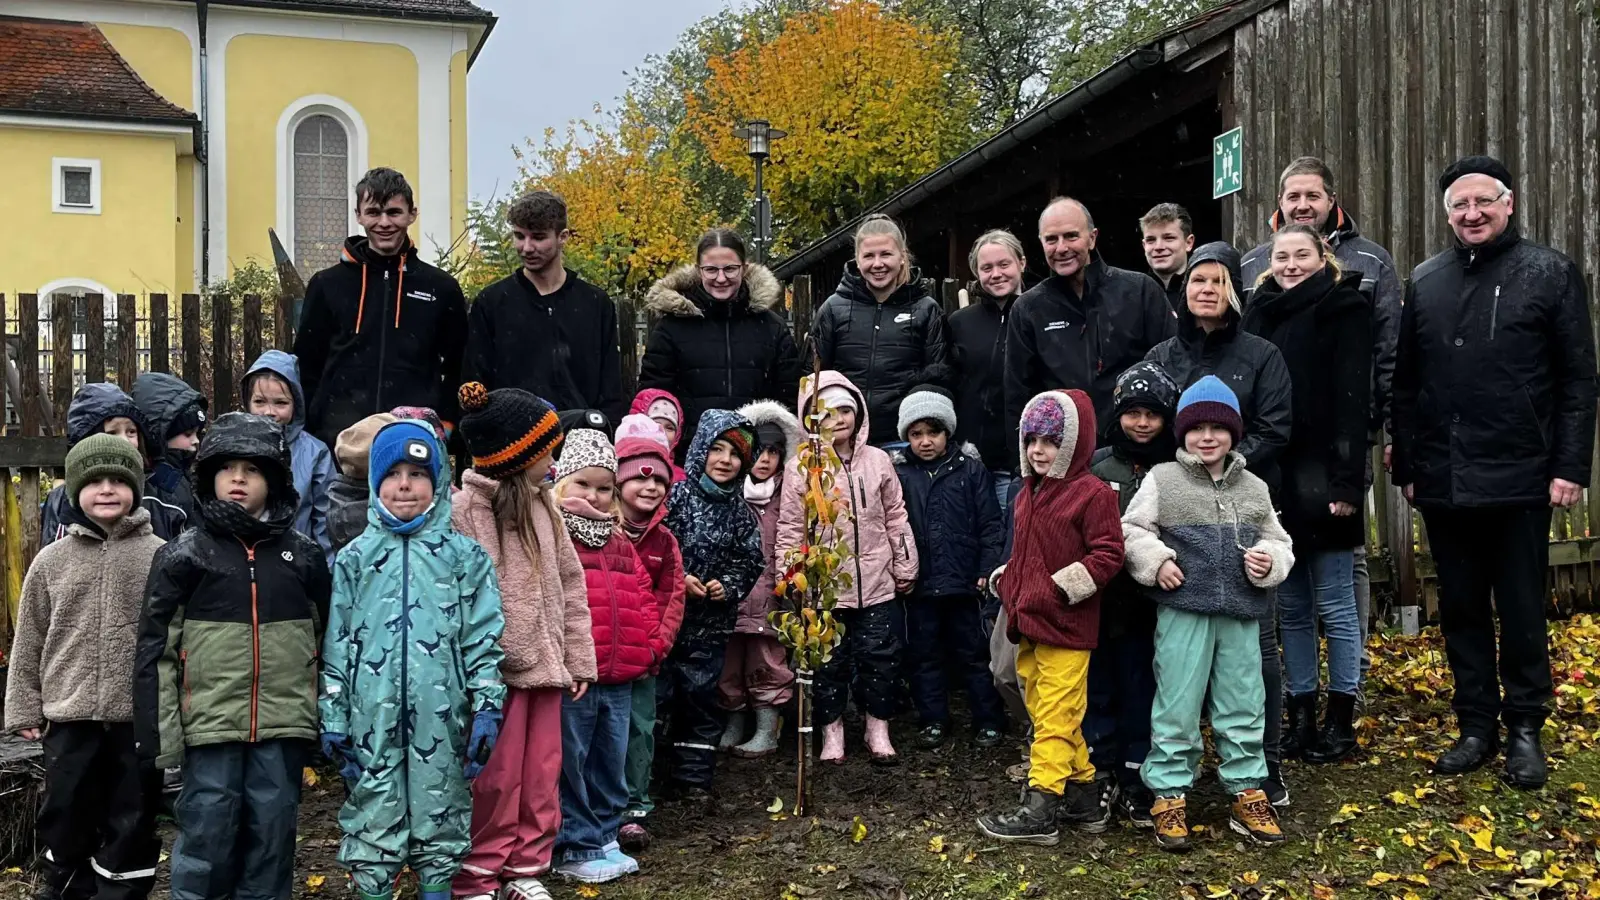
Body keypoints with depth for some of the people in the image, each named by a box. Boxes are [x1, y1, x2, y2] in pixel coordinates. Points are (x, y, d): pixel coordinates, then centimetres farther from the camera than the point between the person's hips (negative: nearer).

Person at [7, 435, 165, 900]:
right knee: (64, 817, 12)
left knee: (132, 820, 9)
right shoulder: (52, 560, 4)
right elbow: (29, 641, 8)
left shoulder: (160, 557, -1)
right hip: (69, 713, 2)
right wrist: (24, 709, 6)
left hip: (140, 715, -1)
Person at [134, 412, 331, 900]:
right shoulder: (184, 554, -1)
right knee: (207, 833, 4)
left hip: (284, 726, 2)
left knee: (273, 832, 10)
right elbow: (155, 647, -1)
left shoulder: (303, 555, 5)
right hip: (211, 724, -2)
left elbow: (325, 639, 12)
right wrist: (158, 732, -5)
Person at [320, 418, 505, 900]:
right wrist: (332, 720, 3)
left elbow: (485, 639, 2)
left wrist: (488, 709, -4)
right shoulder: (353, 558, 6)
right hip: (372, 718, 1)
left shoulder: (464, 555, 4)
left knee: (441, 816, 8)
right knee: (372, 817, 7)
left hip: (441, 717, 0)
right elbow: (335, 646, 6)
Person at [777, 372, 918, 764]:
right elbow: (790, 529, -1)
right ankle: (832, 733, 23)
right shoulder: (801, 468, -4)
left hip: (877, 584, 2)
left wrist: (905, 568, 9)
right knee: (828, 663, 8)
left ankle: (879, 731, 23)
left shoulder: (878, 461, 3)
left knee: (881, 658, 7)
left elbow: (896, 518, 9)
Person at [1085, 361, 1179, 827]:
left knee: (1142, 690, 6)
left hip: (1148, 601, -1)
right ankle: (1098, 772, 22)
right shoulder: (1096, 466, 2)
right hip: (1099, 599, 1)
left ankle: (1137, 784, 17)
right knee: (1099, 688, 10)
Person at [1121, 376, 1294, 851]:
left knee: (1243, 707, 11)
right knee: (1177, 708, 2)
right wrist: (1155, 560, -13)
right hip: (1182, 611, -3)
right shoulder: (1163, 480, 1)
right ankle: (1169, 796, 13)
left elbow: (1279, 541, 17)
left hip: (1241, 615, 4)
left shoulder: (1254, 488, 11)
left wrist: (1270, 559, -3)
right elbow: (1131, 530, 2)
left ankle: (1246, 793, 25)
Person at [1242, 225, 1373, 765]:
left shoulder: (1343, 309, -3)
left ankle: (1340, 721, 14)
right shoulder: (1261, 313, 13)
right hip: (1271, 477, 5)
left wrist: (1346, 482, -19)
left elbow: (1351, 398, -11)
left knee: (1334, 605, 3)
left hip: (1320, 480, -5)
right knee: (1291, 607, 11)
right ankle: (1300, 716, 19)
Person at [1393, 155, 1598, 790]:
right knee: (1461, 610, 10)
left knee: (1521, 612, 6)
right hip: (1444, 485, 3)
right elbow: (1405, 385, 11)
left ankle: (1524, 730, 19)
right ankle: (1476, 725, 21)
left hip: (1520, 481, -3)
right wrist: (1407, 467, 7)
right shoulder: (1425, 283, 9)